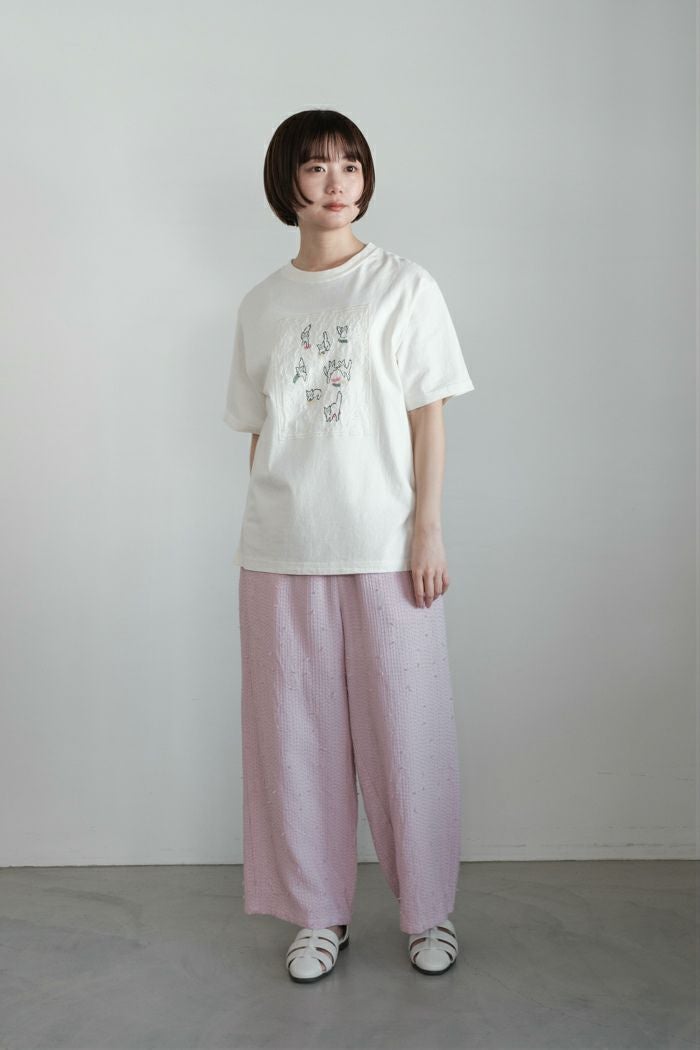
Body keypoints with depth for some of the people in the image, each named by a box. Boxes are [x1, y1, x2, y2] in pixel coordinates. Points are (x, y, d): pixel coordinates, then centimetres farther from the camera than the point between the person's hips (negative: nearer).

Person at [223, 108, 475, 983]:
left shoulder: (403, 286, 2)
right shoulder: (260, 305, 10)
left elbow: (427, 417, -1)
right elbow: (258, 432, 12)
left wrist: (427, 532, -7)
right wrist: (266, 530, 8)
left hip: (383, 548, -3)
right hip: (280, 552, 3)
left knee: (404, 731, 4)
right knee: (296, 736, 8)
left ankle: (428, 910, 23)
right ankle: (318, 912, 24)